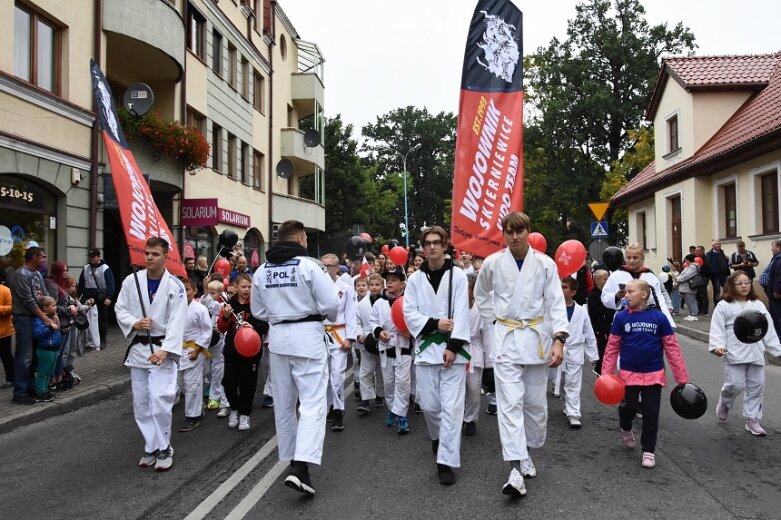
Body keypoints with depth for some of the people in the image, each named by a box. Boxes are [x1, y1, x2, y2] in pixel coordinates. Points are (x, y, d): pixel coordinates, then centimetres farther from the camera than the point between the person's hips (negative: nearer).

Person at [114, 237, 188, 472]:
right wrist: (134, 323, -14)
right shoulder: (131, 281, -1)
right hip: (138, 348, 4)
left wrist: (165, 350, -26)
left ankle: (164, 448, 7)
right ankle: (152, 447, 24)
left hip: (163, 349, -4)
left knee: (160, 401, -11)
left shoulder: (175, 286, -10)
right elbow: (120, 309, 7)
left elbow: (177, 321, -15)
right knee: (141, 403, 10)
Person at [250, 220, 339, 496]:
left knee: (284, 401, 16)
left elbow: (258, 311, 11)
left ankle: (289, 457, 29)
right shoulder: (309, 265, -12)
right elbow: (331, 303, -13)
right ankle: (300, 466, -16)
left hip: (278, 336, 6)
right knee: (313, 401, -5)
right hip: (307, 335, -5)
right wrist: (328, 316, 8)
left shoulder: (262, 271, 4)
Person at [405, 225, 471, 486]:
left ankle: (446, 462, 2)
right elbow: (409, 312, 2)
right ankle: (438, 437, 40)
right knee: (428, 404, 9)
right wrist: (434, 323, -12)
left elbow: (461, 314, -7)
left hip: (451, 348, -2)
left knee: (451, 407, -5)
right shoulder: (415, 278, 6)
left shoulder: (457, 276, -1)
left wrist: (454, 346, -14)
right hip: (426, 346, 3)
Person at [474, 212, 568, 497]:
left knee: (536, 401, 11)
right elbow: (480, 296, 15)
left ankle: (525, 451, 31)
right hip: (506, 337, -1)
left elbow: (556, 303, -6)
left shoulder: (545, 264, -3)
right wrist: (495, 320, 5)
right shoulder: (492, 263, -2)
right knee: (510, 402, -10)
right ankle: (516, 468, -12)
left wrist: (559, 339, -16)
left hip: (537, 337, 1)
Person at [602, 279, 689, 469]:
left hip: (653, 374, 0)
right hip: (629, 373, 0)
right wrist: (606, 373, -6)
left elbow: (672, 347, -3)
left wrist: (681, 376, -2)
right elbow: (612, 347, -1)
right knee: (629, 407, 4)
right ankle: (625, 429, 37)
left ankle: (648, 451, 20)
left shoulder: (659, 317, -7)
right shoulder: (621, 317, -5)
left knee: (651, 413, 5)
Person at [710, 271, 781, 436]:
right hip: (735, 353, -4)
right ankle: (724, 402, 25)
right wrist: (718, 345, -21)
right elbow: (717, 328, -6)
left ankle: (752, 420, 21)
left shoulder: (758, 305, 9)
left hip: (755, 353, 4)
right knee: (736, 385, -8)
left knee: (756, 387, 8)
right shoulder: (724, 306, -2)